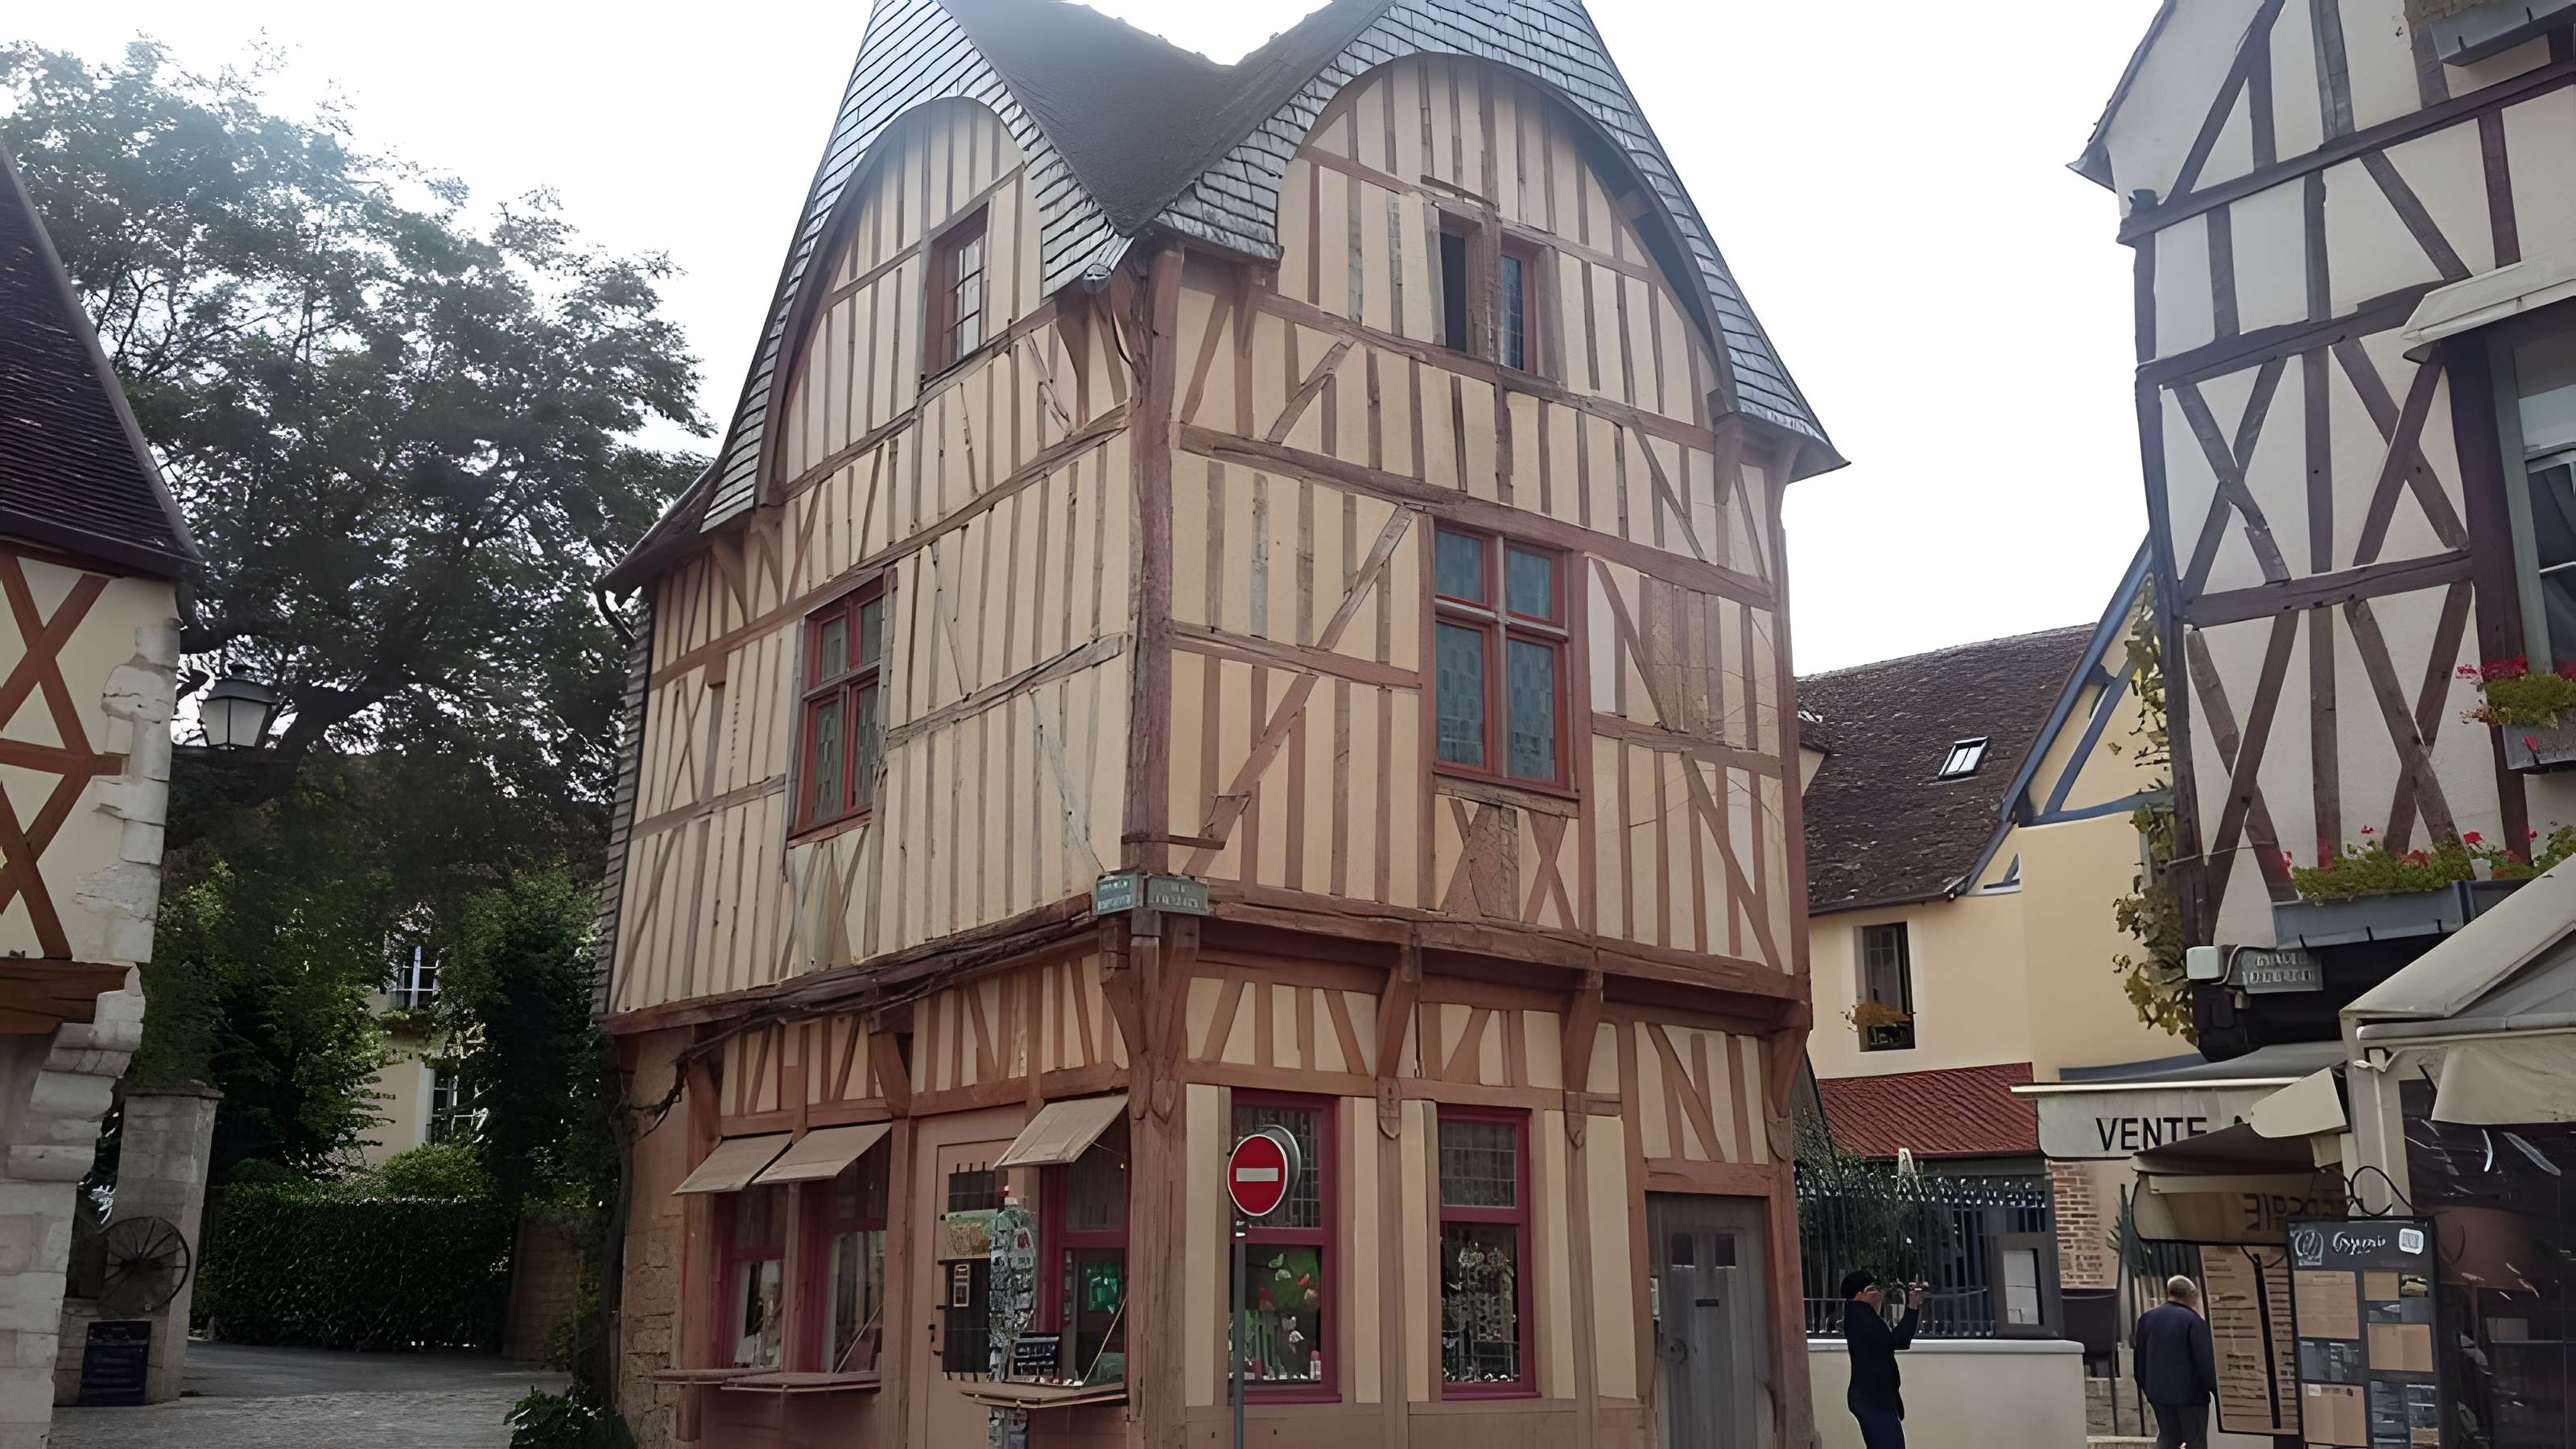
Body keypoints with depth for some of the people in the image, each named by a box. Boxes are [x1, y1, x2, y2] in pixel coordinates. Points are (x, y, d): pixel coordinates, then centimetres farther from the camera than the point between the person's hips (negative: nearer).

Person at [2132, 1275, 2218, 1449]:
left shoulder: (2147, 1317, 4)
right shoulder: (2194, 1320, -14)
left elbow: (2140, 1357, 9)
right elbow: (2206, 1360, -15)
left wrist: (2146, 1386, 18)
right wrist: (2217, 1389, -5)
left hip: (2159, 1392, 5)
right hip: (2190, 1393, -5)